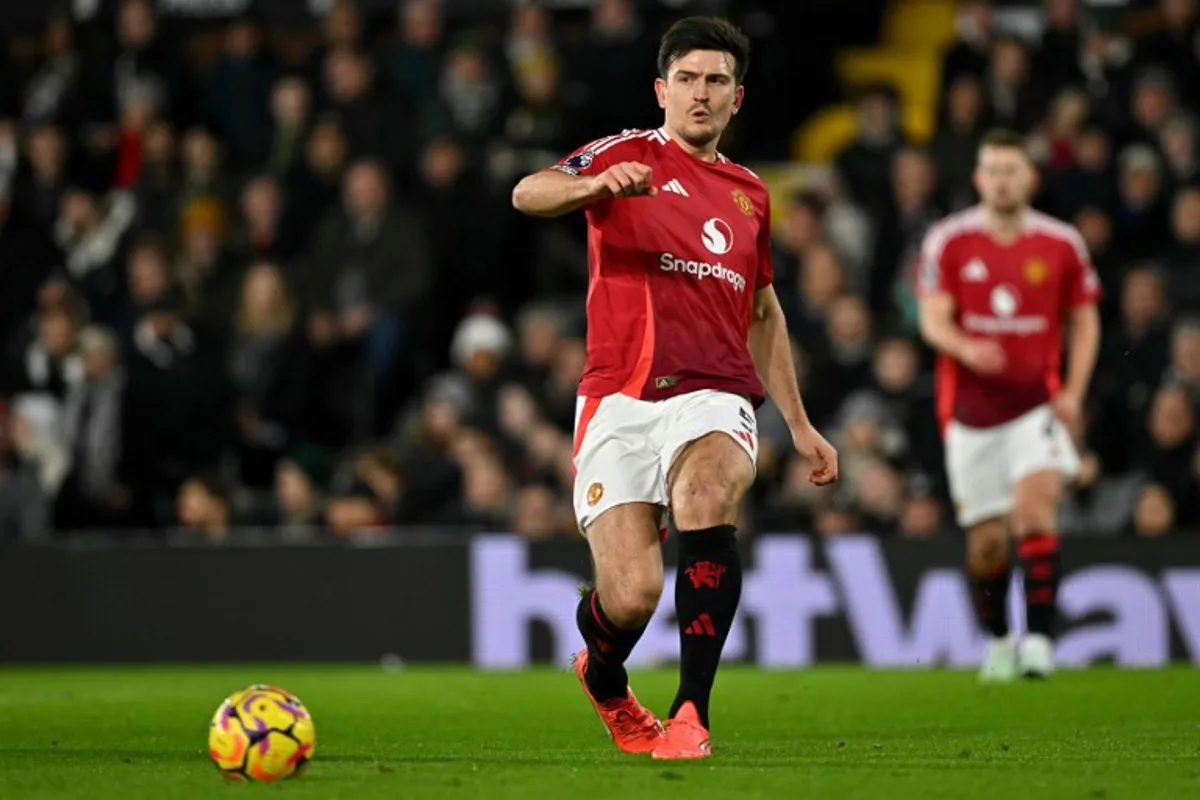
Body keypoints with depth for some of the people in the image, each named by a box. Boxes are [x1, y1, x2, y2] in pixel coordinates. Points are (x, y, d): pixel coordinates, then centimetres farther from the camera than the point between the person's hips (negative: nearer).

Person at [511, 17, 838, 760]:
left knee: (706, 501, -33)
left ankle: (692, 712, -28)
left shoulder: (750, 195, 20)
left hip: (714, 397, 2)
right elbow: (528, 194, -15)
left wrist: (800, 425, 27)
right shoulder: (629, 155, 5)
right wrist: (596, 185, -36)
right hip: (621, 399, -2)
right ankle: (605, 683, 27)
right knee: (631, 597, -12)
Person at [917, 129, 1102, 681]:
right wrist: (966, 348, -28)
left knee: (1035, 507, -22)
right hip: (971, 406, 1)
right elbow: (933, 319, -6)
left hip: (1036, 403, -1)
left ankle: (1039, 639, -22)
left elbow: (1084, 320, 11)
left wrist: (1073, 391, -2)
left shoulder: (1062, 245, 3)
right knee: (987, 541, 4)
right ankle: (998, 641, 26)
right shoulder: (948, 241, 0)